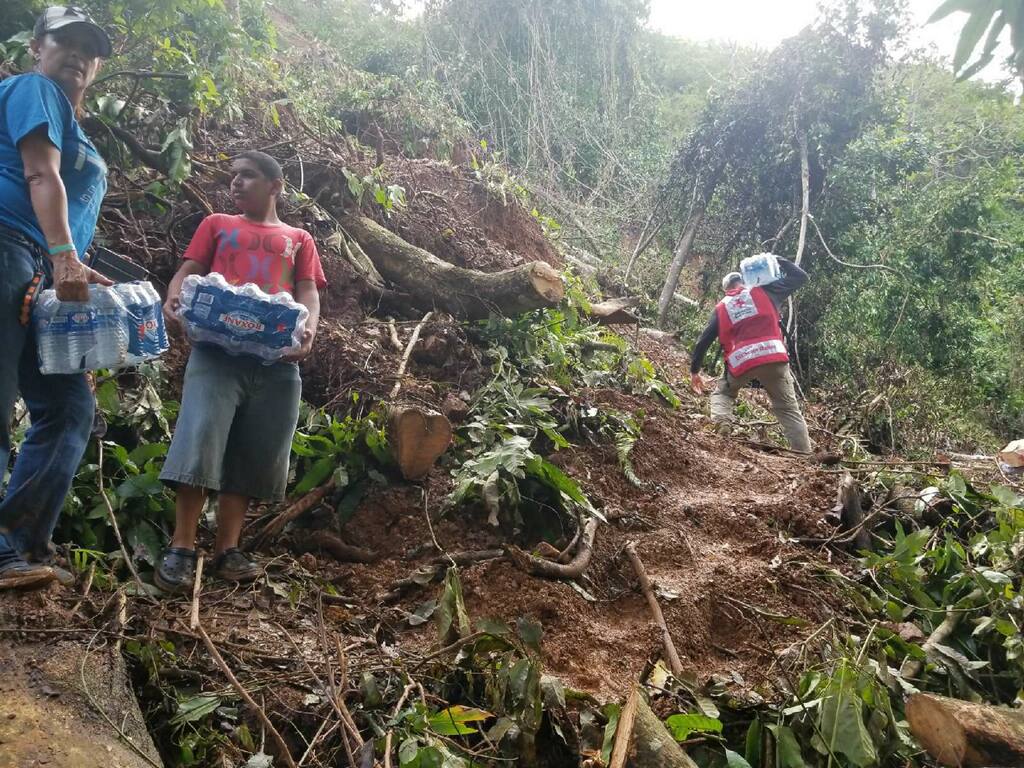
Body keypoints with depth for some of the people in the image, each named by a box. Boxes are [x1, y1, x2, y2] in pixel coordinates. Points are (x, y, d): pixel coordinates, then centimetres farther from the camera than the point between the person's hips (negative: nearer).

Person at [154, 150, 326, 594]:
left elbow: (309, 294, 10)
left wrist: (308, 331, -12)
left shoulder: (298, 239, 23)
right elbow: (188, 272, 12)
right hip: (217, 347, -1)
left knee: (251, 455, 0)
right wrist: (173, 299, -13)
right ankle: (180, 549, -10)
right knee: (200, 441, -14)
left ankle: (227, 549, 6)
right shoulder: (217, 225, 23)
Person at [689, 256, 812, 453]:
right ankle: (805, 456, 3)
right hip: (773, 356, 0)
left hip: (740, 362, 1)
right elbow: (800, 276, 21)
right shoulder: (763, 292, 17)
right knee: (788, 409, 10)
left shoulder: (721, 308, 20)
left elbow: (704, 340, 17)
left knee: (722, 395, 26)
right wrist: (778, 260, 34)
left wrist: (694, 370, 25)